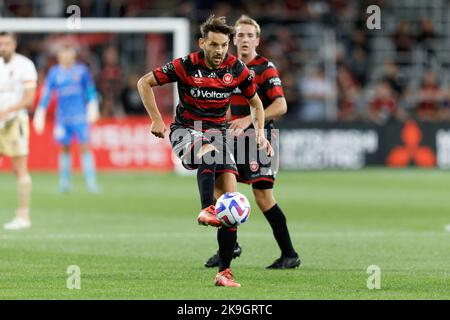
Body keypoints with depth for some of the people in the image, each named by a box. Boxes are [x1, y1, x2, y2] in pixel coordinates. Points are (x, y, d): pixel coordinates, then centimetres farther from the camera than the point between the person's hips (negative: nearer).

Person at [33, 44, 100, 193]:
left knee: (85, 147, -9)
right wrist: (40, 114, 2)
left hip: (81, 116, -1)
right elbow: (46, 95, 6)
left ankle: (91, 182, -12)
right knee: (65, 148, 4)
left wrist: (92, 107, 1)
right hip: (63, 118, 1)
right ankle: (64, 182, 15)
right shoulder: (54, 73, 5)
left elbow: (91, 91, 10)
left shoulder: (82, 70, 4)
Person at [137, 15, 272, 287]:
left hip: (217, 131, 3)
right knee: (209, 151, -41)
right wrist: (157, 121, -7)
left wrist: (260, 132, 0)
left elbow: (256, 103, 14)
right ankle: (206, 210, -39)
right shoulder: (186, 66, -12)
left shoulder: (237, 69, -4)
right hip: (186, 130, -3)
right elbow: (145, 83, -3)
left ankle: (224, 271, -8)